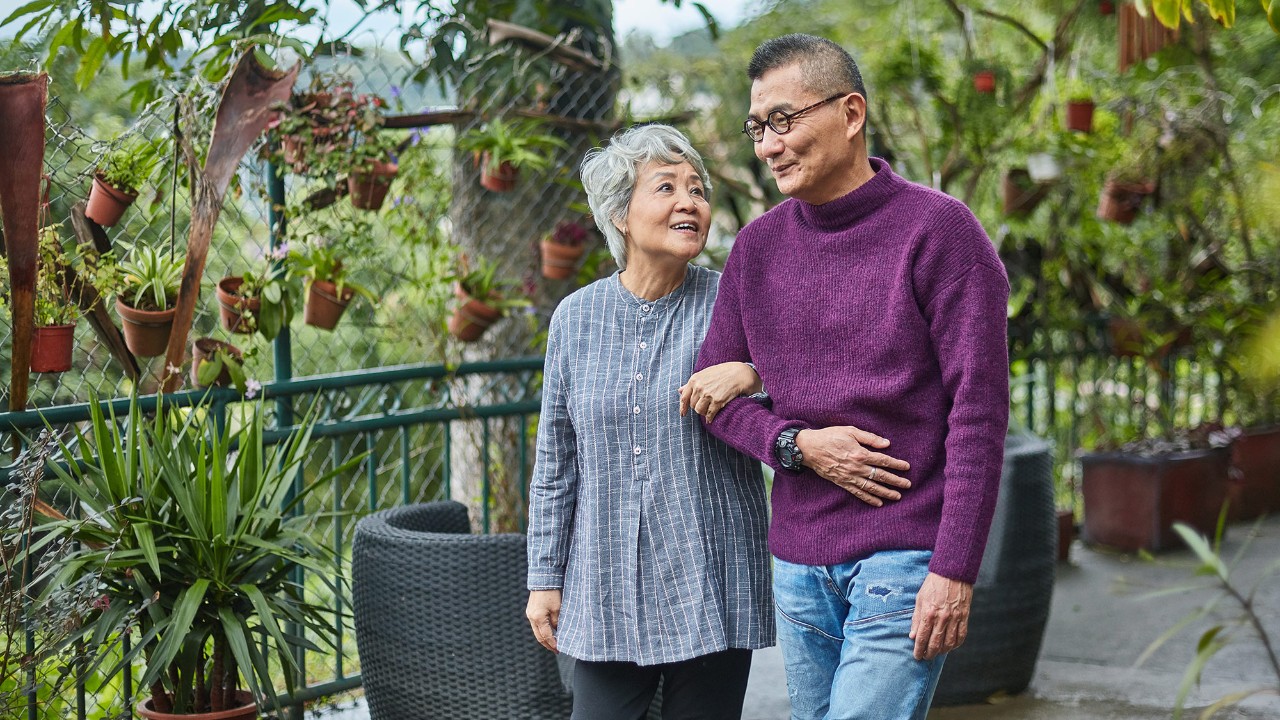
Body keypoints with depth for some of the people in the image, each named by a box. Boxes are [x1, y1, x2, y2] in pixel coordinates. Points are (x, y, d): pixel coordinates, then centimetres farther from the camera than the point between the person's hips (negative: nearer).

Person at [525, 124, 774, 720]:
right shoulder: (575, 318, 5)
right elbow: (556, 463, 10)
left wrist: (753, 375, -21)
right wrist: (544, 577, 10)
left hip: (709, 590, -2)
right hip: (604, 590, 2)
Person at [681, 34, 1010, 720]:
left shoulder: (938, 230, -7)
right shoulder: (758, 246, 9)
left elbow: (978, 408, -10)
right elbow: (713, 389, 14)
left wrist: (954, 570, -15)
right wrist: (798, 444, -7)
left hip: (905, 557, -5)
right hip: (798, 561, 6)